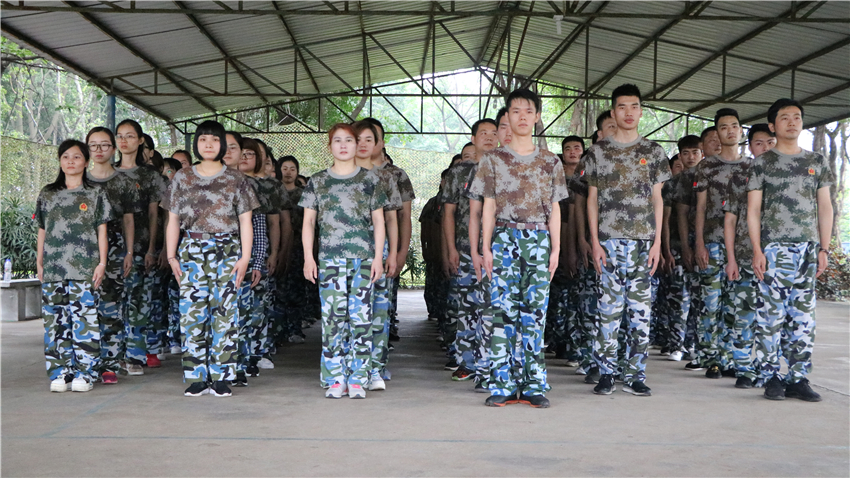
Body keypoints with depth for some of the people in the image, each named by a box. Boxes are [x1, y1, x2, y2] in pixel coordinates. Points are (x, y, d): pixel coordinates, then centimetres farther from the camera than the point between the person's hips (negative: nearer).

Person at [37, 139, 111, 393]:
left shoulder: (95, 193, 8)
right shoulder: (47, 194, 14)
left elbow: (102, 231, 6)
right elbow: (42, 231, 16)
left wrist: (102, 262, -2)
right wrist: (39, 263, 10)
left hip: (85, 268, -2)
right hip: (53, 268, 3)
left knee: (84, 319, -6)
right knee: (56, 320, 1)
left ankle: (84, 373, -1)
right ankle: (60, 373, 8)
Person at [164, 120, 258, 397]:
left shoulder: (236, 180, 8)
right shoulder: (182, 179, 12)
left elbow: (245, 222, 6)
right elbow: (173, 220, 13)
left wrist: (244, 257, -4)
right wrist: (171, 255, 4)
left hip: (227, 251, -1)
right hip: (192, 251, 1)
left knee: (224, 313, -4)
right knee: (191, 313, -4)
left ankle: (221, 377, 2)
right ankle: (197, 378, 3)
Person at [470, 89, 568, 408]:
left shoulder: (550, 162, 13)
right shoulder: (493, 160, 9)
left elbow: (554, 209, 12)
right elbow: (488, 207, 7)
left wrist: (555, 249, 4)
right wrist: (486, 247, 0)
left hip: (539, 239, 1)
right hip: (504, 238, -1)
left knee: (535, 312, -1)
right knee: (503, 311, -5)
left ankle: (533, 386, 3)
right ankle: (503, 385, -1)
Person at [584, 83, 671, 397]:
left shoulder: (652, 151, 10)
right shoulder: (598, 151, 7)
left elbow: (657, 198, 10)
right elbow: (592, 198, 7)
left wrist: (657, 241, 1)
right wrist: (594, 241, -1)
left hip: (643, 240, 1)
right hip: (609, 239, -1)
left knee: (640, 310, 1)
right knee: (609, 308, -1)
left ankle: (634, 375, 8)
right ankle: (606, 373, 7)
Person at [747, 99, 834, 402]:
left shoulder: (816, 162, 13)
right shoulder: (762, 163, 5)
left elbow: (825, 208, 12)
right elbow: (753, 210, 1)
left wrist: (824, 248, 3)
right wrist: (757, 250, -8)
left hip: (808, 249, 3)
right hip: (773, 248, -3)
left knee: (803, 317, 2)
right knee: (772, 315, -4)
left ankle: (798, 379, 7)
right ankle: (771, 377, 3)